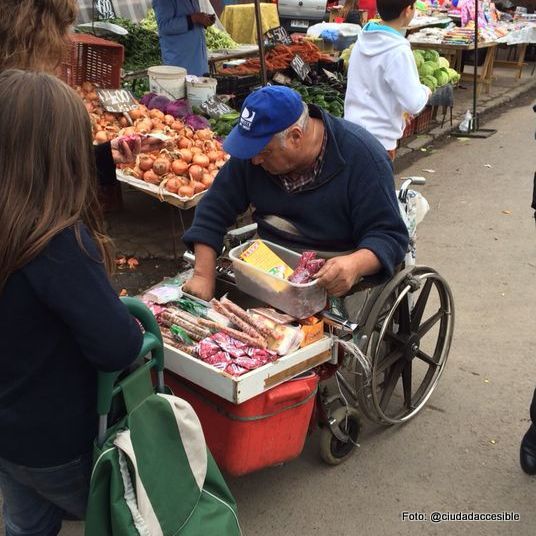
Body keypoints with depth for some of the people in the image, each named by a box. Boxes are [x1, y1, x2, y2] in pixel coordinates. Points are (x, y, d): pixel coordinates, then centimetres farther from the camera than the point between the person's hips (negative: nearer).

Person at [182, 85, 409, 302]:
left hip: (335, 286, -3)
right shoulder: (255, 148, -6)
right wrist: (204, 275, -13)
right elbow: (214, 209, -1)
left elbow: (390, 235, -19)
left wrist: (355, 264, -41)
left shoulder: (362, 157, -20)